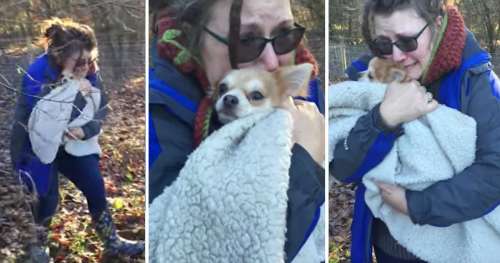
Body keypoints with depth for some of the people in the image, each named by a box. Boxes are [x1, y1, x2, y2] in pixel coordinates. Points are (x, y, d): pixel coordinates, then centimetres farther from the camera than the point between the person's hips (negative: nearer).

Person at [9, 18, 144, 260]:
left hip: (72, 143, 5)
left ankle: (112, 242, 25)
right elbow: (45, 120, -35)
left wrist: (84, 131, -27)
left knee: (96, 187, 5)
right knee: (48, 200, 0)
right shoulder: (37, 73, -30)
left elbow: (101, 109, -9)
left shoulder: (88, 71, -13)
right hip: (36, 145, -5)